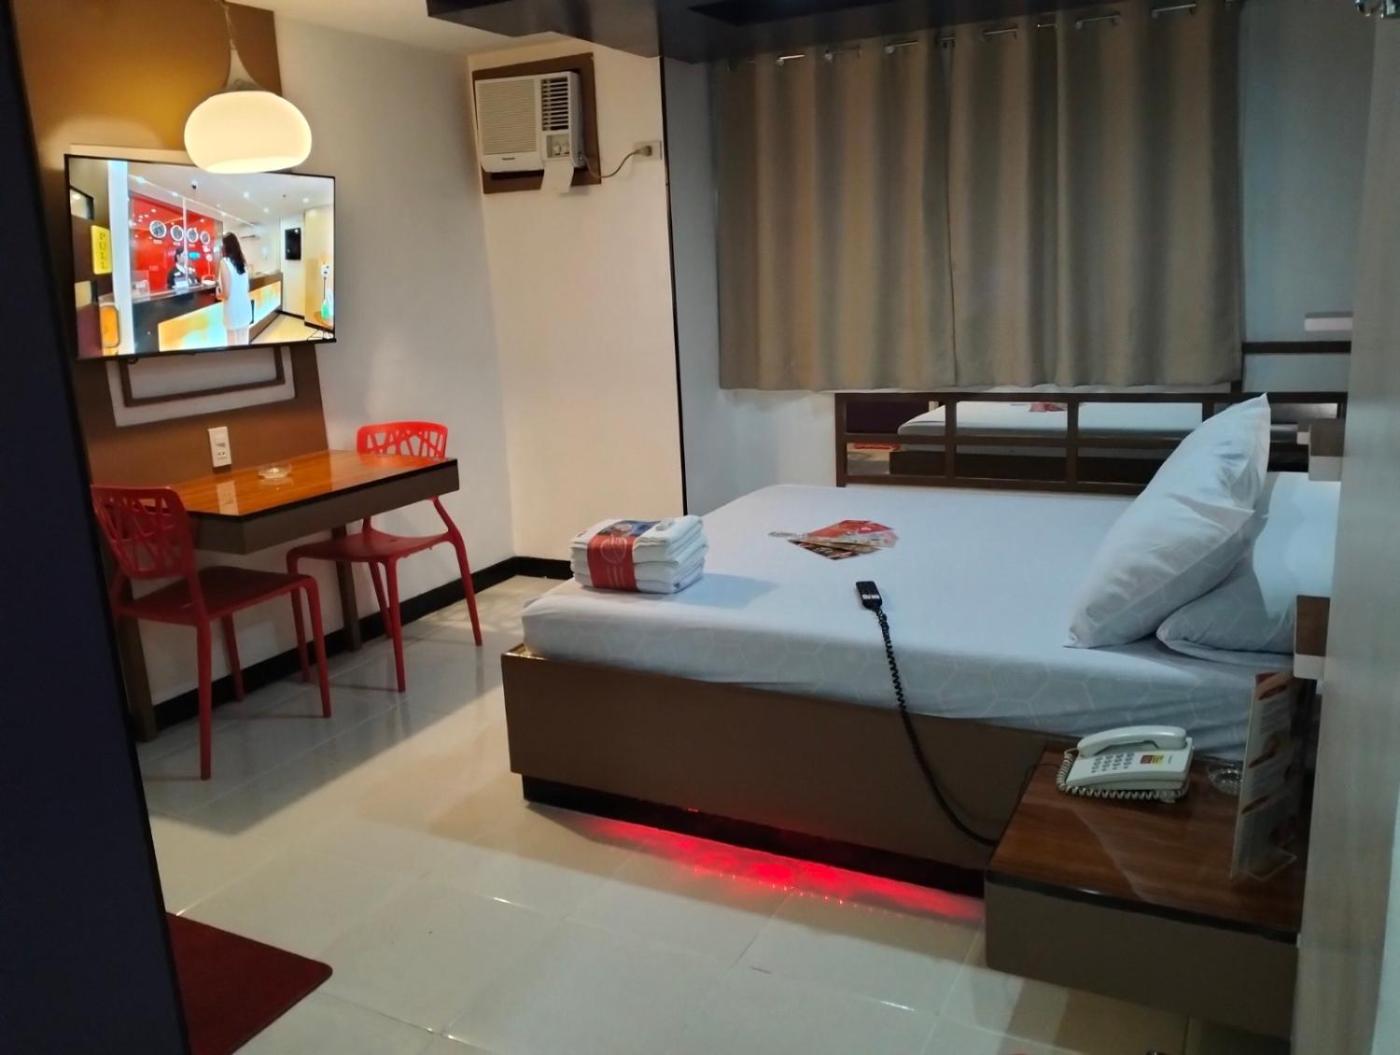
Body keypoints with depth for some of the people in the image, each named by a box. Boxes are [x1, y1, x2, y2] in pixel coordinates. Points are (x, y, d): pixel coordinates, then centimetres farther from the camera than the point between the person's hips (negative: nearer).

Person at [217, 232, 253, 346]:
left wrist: (218, 295, 5)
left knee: (234, 344, 2)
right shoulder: (243, 262, 6)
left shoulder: (224, 262, -14)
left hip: (233, 310, -6)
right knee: (243, 342, 14)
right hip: (245, 308, 6)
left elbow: (226, 294, -17)